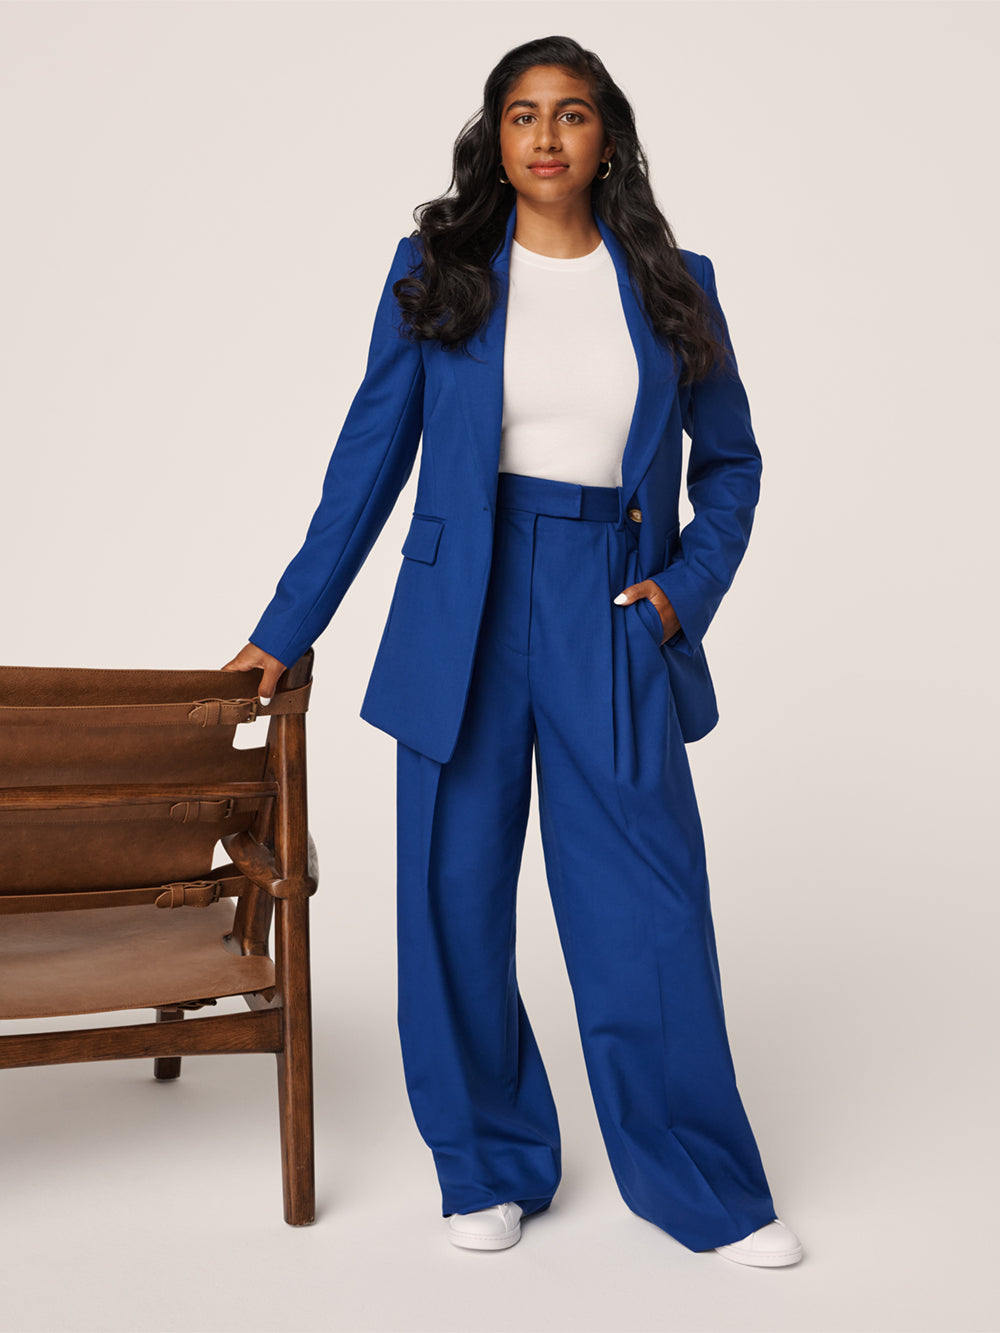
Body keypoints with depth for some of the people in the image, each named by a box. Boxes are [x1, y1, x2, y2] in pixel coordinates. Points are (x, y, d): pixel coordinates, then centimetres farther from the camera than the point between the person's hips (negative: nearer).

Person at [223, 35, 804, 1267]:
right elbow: (370, 458, 6)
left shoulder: (672, 284, 6)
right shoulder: (435, 273, 4)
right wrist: (284, 631, 5)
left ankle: (705, 1189, 18)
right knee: (456, 899, 5)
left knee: (649, 912, 1)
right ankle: (489, 1167, 25)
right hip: (463, 616, 0)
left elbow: (728, 463, 14)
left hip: (613, 622, 0)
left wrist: (688, 586, -2)